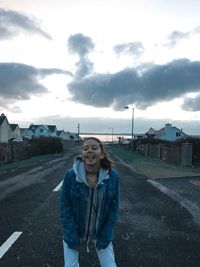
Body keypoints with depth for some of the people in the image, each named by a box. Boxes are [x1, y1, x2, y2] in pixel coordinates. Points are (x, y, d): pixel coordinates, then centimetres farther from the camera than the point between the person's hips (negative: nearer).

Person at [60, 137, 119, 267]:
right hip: (74, 232, 0)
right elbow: (65, 208, -11)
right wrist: (73, 238, -11)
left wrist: (104, 239, -7)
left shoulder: (113, 176, -16)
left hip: (101, 234, 1)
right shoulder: (70, 175, -19)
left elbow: (114, 209, -7)